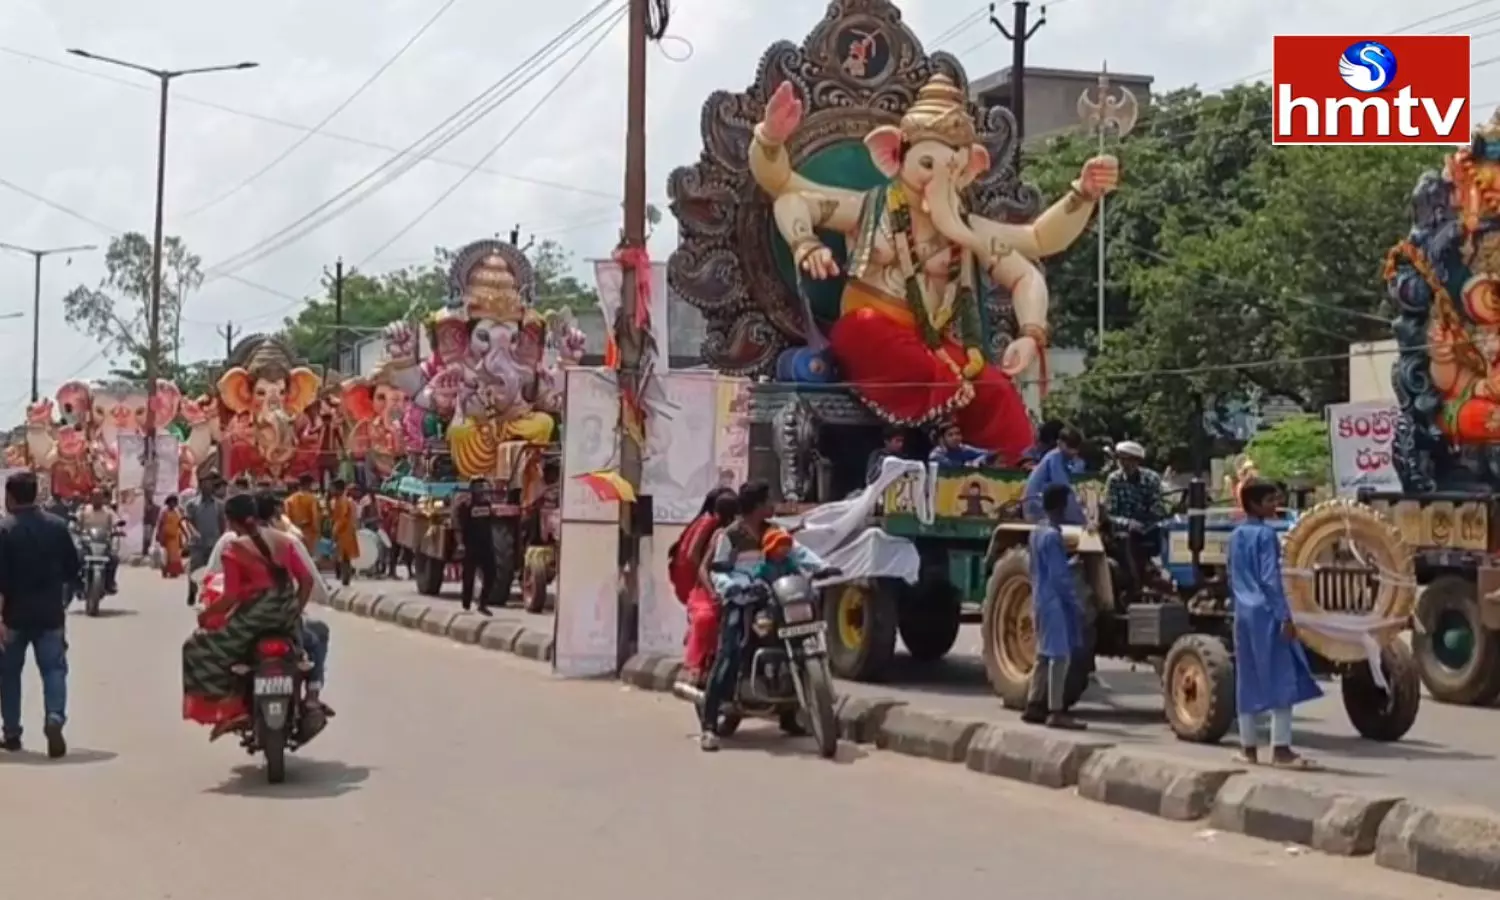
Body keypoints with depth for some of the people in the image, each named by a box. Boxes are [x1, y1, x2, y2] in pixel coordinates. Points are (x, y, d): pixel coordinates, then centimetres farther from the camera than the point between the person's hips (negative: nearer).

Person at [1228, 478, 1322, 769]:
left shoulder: (1236, 535, 13)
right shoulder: (1266, 533, -11)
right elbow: (1270, 579, -17)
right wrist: (1285, 616, -17)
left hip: (1244, 614, 8)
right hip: (1266, 613, -8)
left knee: (1249, 683, 11)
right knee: (1281, 680, -7)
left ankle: (1248, 747, 15)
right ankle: (1280, 750, -11)